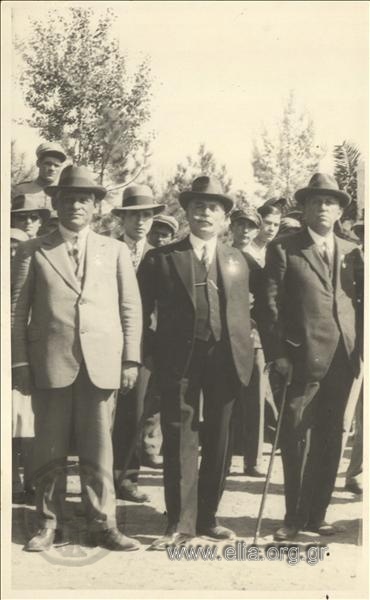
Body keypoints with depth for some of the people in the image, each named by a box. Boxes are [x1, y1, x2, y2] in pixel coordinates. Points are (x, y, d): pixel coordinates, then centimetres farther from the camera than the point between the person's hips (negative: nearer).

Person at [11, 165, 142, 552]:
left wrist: (130, 359, 1)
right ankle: (48, 524, 17)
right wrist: (20, 363, -3)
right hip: (50, 365, -1)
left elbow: (130, 309, 9)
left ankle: (103, 525, 13)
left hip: (101, 365, 1)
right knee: (49, 451, 6)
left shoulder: (115, 251, 12)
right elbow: (17, 311, 4)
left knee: (99, 450, 4)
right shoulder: (32, 251, 8)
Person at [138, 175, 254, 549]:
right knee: (179, 439, -3)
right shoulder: (161, 258, 3)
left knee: (218, 439, 9)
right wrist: (151, 352, -5)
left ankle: (207, 517, 20)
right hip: (179, 359, -3)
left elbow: (243, 312, 15)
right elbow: (141, 308, 3)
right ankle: (180, 522, 3)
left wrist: (245, 354, 7)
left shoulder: (237, 260, 14)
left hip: (225, 359, 3)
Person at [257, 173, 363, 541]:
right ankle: (294, 517, 13)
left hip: (341, 359, 4)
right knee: (296, 437, 1)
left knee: (329, 438, 9)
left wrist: (359, 350, 1)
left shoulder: (352, 253, 13)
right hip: (302, 357, -4)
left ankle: (316, 514, 20)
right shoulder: (284, 249, 1)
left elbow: (359, 301, 11)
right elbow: (269, 303, -4)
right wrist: (277, 353, -11)